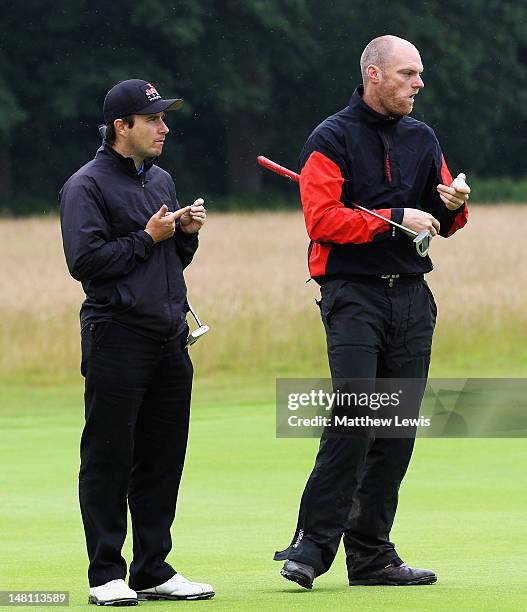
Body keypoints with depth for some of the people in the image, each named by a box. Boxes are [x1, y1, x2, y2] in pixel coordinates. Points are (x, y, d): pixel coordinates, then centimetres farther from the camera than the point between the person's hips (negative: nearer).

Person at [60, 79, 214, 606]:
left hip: (171, 337, 8)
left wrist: (187, 233, 5)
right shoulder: (86, 186, -6)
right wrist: (147, 237, -12)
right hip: (117, 338, -8)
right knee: (108, 458, -4)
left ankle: (153, 570, 15)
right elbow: (85, 261, -15)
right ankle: (106, 575, 0)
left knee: (163, 458, 8)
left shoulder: (162, 181, 19)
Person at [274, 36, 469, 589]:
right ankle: (312, 544, -12)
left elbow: (441, 224, 21)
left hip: (412, 297, 6)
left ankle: (370, 553, 8)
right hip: (354, 297, -6)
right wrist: (395, 219, -16)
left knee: (398, 430, 4)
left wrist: (452, 208, -2)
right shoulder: (333, 139, -3)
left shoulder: (422, 139, 16)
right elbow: (322, 220, -14)